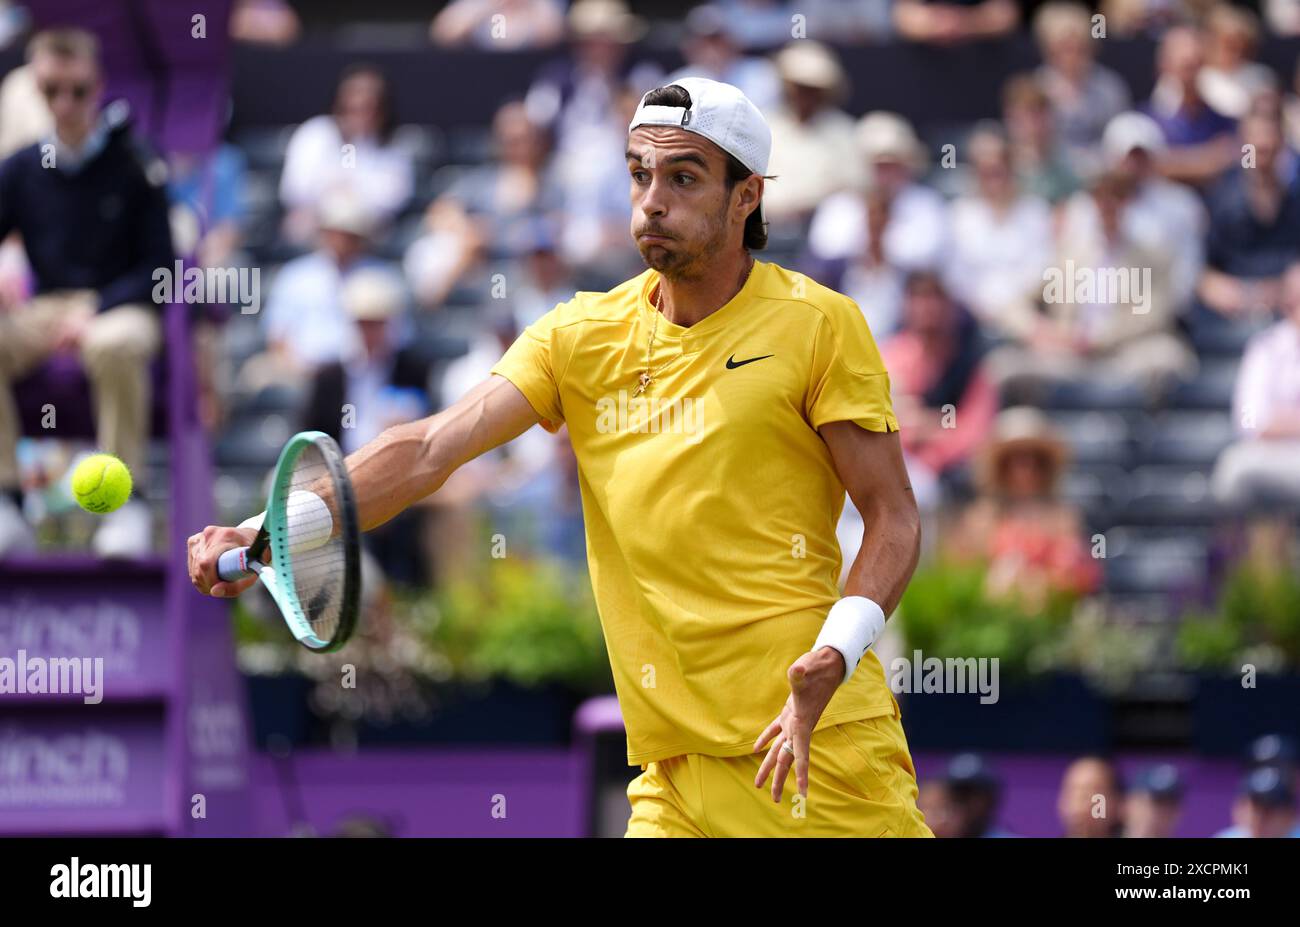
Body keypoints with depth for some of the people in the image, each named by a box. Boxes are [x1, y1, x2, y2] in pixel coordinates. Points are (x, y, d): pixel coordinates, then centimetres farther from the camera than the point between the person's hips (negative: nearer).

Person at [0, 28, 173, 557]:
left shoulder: (134, 167, -3)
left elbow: (159, 267, -4)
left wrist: (96, 313, -18)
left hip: (120, 309, -3)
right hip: (45, 311, 4)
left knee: (115, 346, -41)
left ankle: (127, 505, -28)